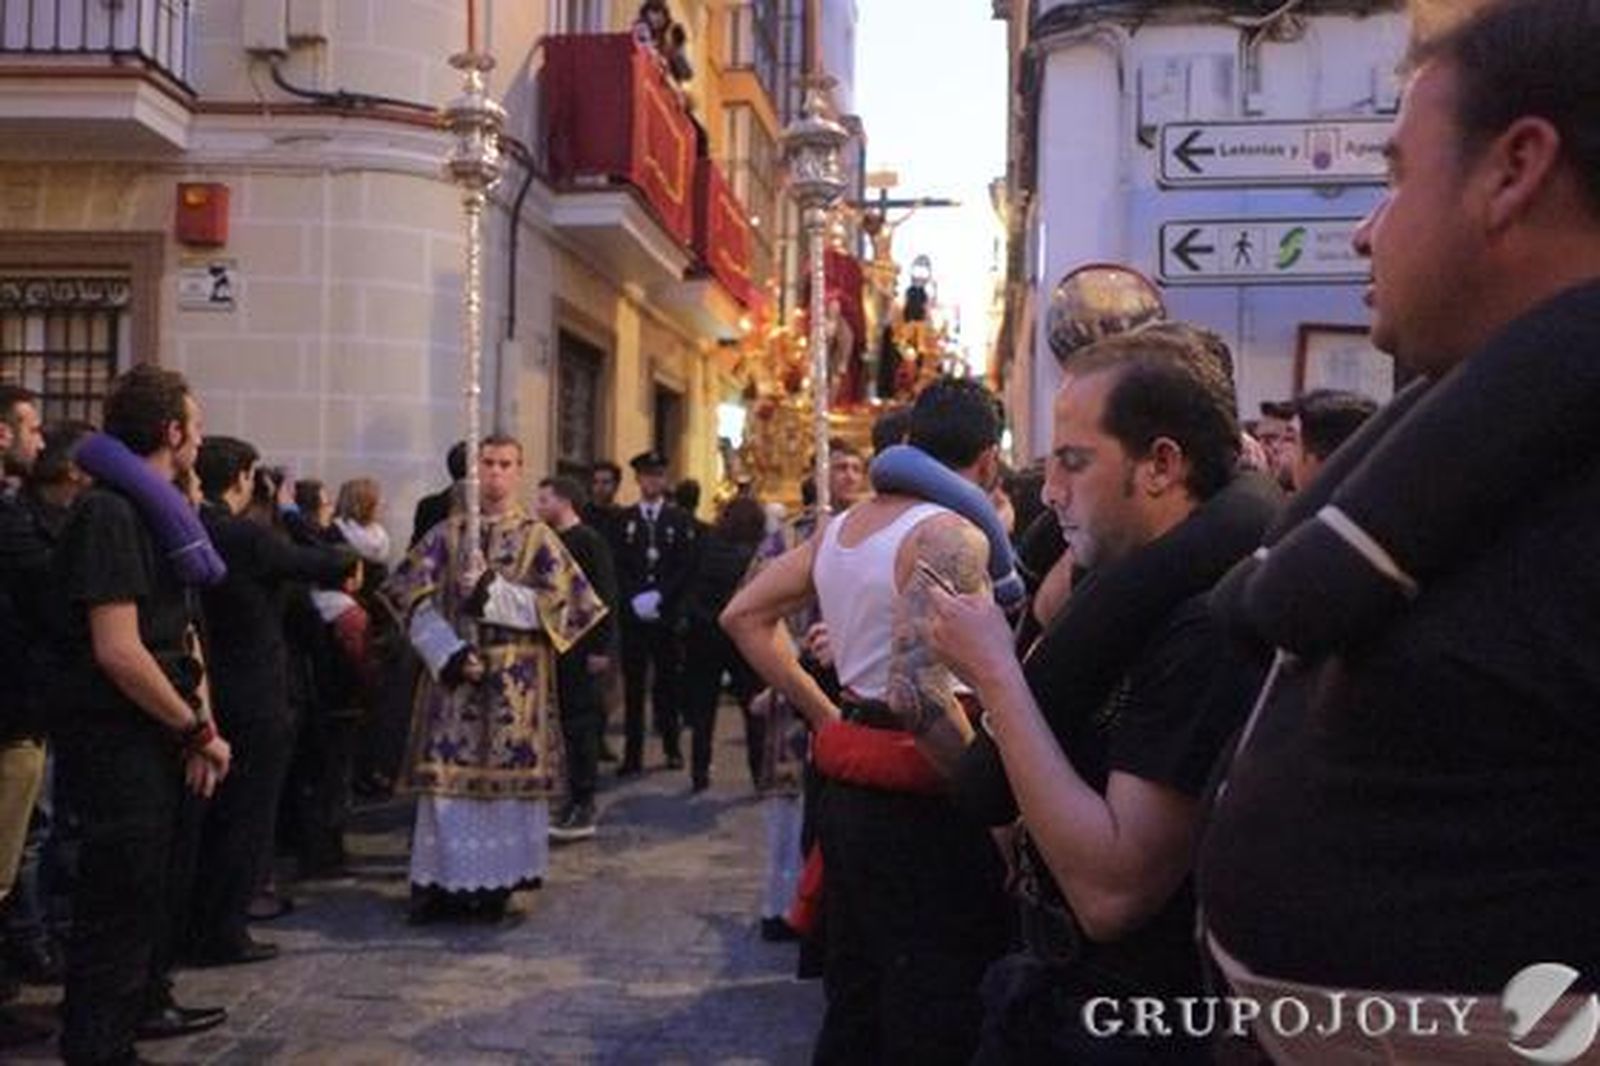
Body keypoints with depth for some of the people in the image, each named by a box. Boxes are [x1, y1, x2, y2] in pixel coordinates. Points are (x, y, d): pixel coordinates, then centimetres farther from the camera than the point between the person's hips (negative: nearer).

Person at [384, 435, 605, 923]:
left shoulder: (539, 539, 5)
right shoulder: (447, 534, 8)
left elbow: (554, 605, -5)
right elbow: (415, 598, 0)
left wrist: (491, 590, -14)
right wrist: (449, 654, -13)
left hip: (516, 685, -1)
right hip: (455, 675, 1)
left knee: (508, 772, 0)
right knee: (448, 775, -1)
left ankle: (498, 882, 11)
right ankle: (439, 882, 9)